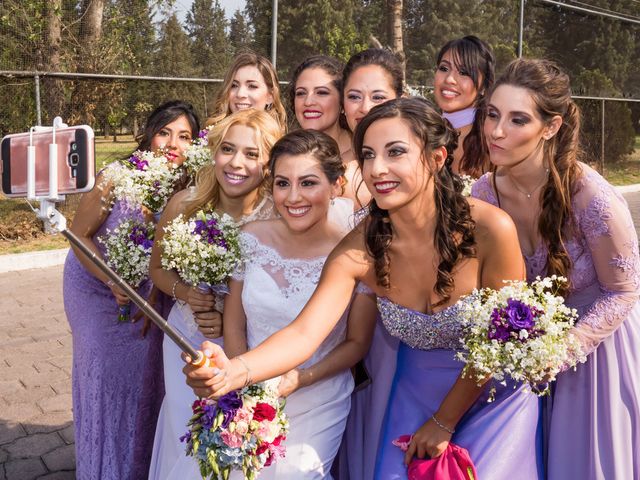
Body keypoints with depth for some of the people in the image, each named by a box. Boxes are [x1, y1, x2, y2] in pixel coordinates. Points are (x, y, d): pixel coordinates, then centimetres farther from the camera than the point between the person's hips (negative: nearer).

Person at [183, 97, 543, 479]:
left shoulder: (490, 229, -27)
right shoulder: (360, 249, -20)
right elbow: (304, 333, -30)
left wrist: (444, 422, -8)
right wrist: (234, 372, -49)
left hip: (494, 392, -2)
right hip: (417, 393, 2)